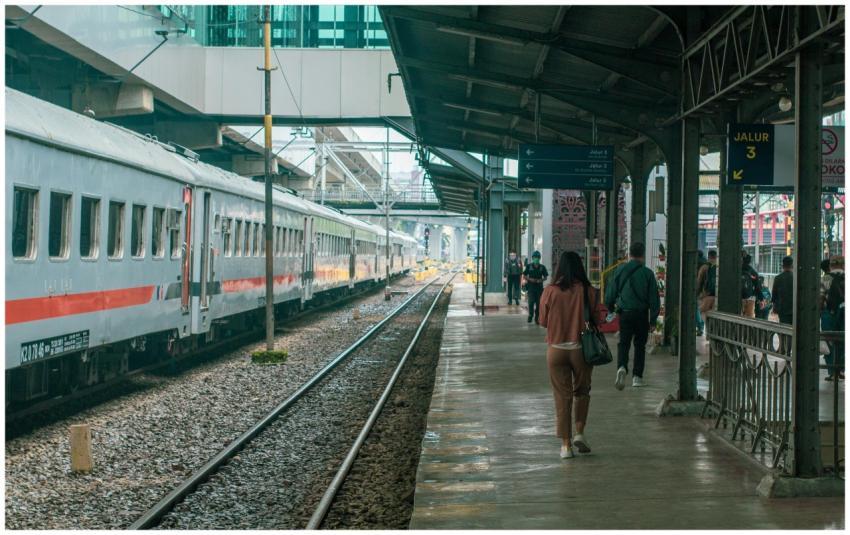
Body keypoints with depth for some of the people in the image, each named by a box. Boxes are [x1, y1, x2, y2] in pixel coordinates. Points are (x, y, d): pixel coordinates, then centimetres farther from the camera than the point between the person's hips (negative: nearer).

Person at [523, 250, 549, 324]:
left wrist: (541, 280, -9)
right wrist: (530, 279, -11)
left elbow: (546, 277, 10)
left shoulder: (542, 267, 6)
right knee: (531, 302, -11)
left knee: (538, 303, 2)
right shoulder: (529, 266, 3)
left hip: (539, 287, 2)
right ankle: (530, 315, 6)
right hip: (531, 287, -2)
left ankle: (537, 318, 10)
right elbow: (524, 276, 6)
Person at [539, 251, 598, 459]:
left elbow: (543, 321, 0)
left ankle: (566, 444, 9)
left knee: (562, 397, 7)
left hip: (556, 349, 0)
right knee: (582, 391, 21)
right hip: (581, 348, 0)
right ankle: (579, 433, 10)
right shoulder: (588, 291, -9)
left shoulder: (550, 291, -8)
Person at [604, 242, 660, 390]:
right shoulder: (648, 273, -5)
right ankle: (637, 377, 14)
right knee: (640, 344, 13)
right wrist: (653, 319, 4)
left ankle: (622, 367, -22)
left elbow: (610, 293, 4)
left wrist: (610, 307, 23)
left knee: (624, 343, 5)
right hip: (642, 313, 0)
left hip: (624, 313, 0)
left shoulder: (620, 271, -2)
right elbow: (654, 298, -3)